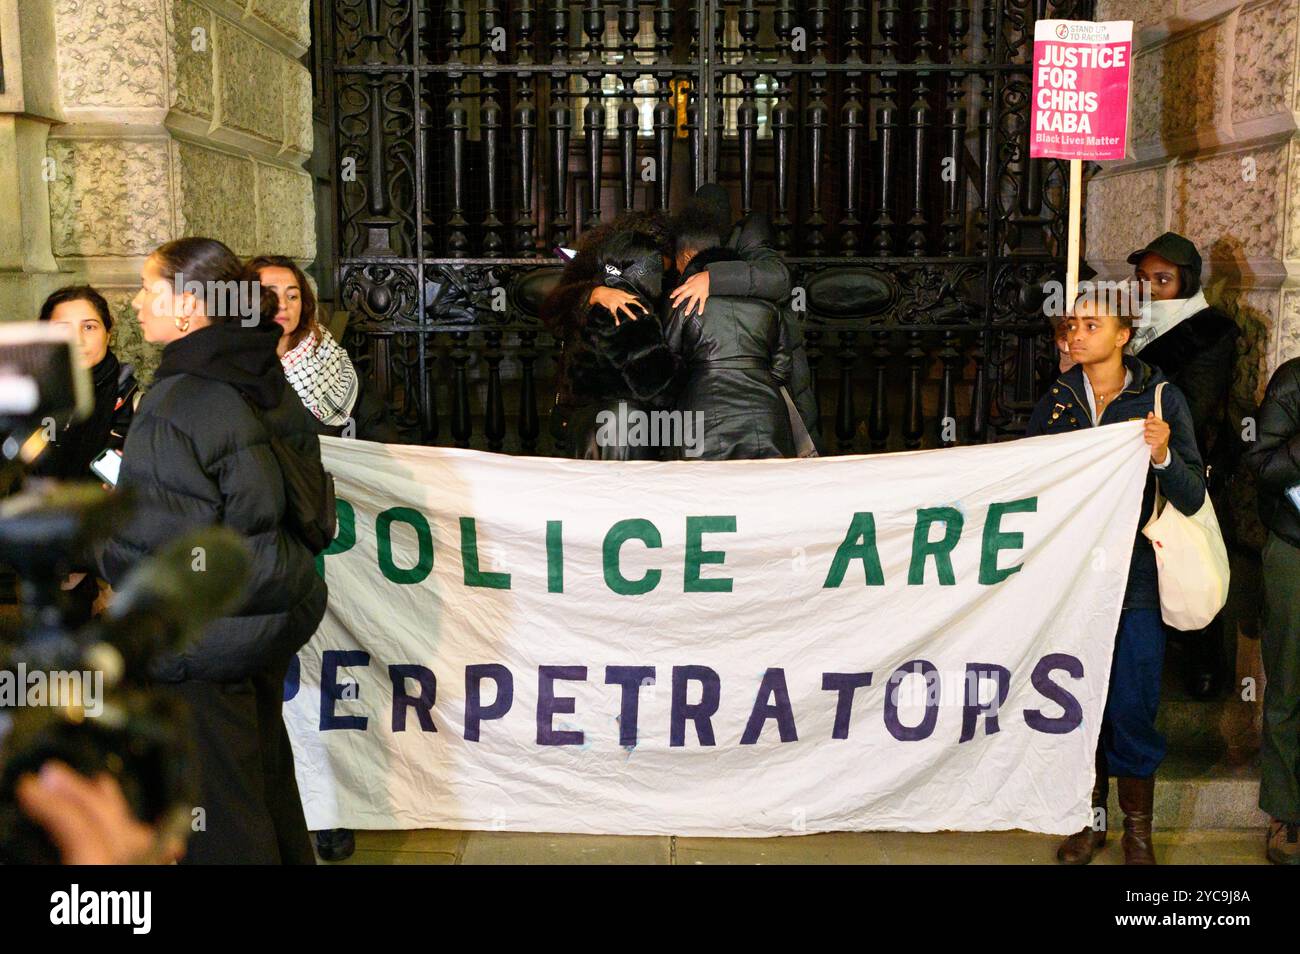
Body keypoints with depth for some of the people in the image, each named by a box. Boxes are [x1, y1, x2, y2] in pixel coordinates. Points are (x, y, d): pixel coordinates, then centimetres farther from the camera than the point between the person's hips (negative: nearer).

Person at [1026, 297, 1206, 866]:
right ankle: (1091, 820, 27)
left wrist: (1163, 456, -25)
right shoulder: (1056, 401, 6)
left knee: (1131, 709, 0)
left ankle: (1138, 831, 19)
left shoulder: (1160, 398, -3)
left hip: (1133, 582, -3)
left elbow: (1191, 499, -7)